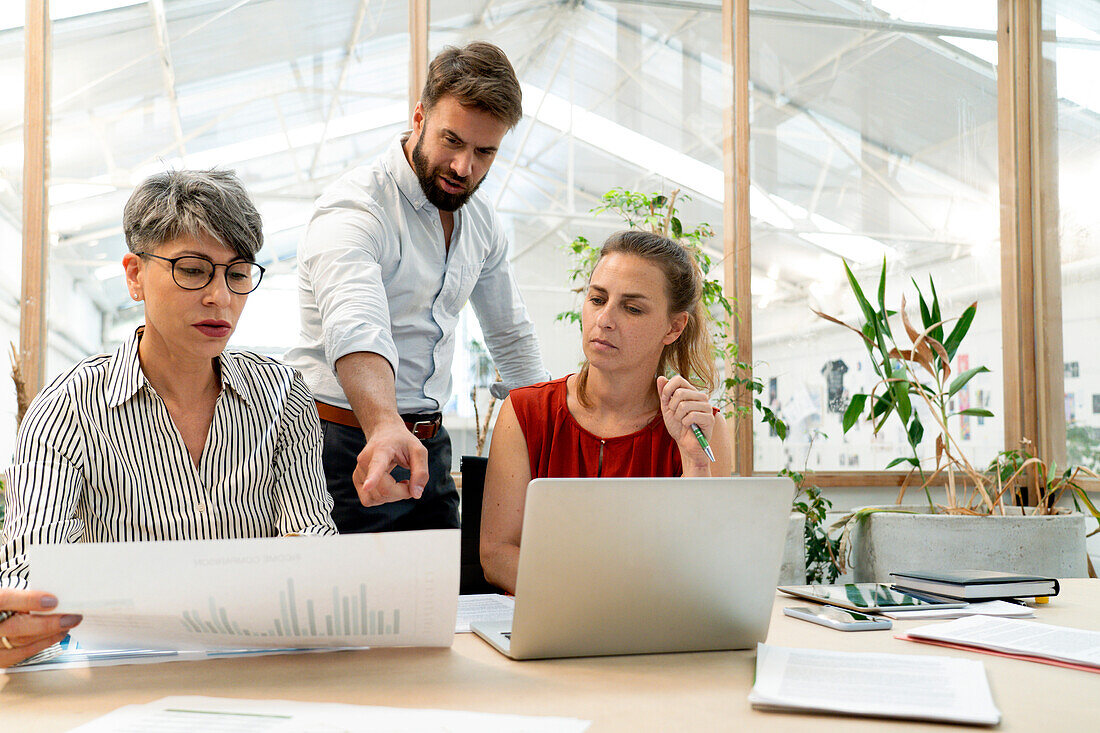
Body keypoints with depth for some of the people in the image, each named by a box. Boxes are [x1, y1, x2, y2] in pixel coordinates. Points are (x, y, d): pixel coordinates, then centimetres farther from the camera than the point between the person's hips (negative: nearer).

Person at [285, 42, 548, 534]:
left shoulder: (480, 221, 8)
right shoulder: (353, 210, -17)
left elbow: (510, 334, 21)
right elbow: (357, 328, -37)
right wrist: (384, 427, -54)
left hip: (427, 447, 7)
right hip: (348, 447, -6)